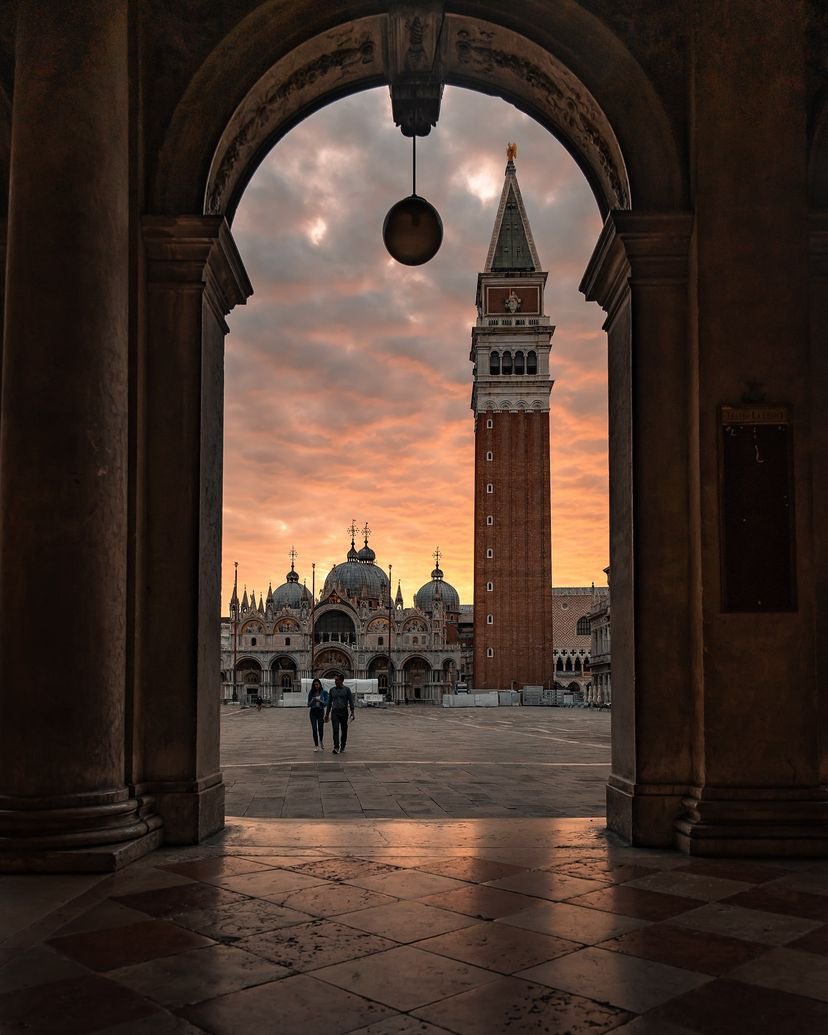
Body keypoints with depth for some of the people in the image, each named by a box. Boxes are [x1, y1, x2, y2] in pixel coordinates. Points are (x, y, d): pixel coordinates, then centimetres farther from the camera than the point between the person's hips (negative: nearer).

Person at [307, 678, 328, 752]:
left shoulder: (324, 692, 0)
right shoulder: (311, 693, 5)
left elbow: (326, 702, -3)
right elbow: (308, 704, 7)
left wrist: (320, 701, -20)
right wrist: (312, 701, -14)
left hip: (320, 711, -1)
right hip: (313, 711, 1)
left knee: (320, 728, 2)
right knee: (314, 729, -5)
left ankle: (321, 744, 29)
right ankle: (316, 746, 1)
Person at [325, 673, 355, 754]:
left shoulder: (346, 689, 0)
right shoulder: (332, 690, 8)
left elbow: (351, 701, -2)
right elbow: (329, 702, 13)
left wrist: (352, 712, -11)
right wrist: (327, 714, 12)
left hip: (344, 712, -1)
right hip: (334, 712, 1)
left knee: (344, 730, 7)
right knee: (335, 730, -11)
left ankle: (342, 747, 20)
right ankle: (336, 747, -18)